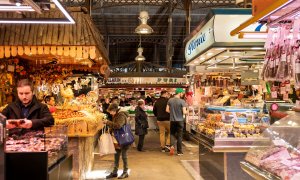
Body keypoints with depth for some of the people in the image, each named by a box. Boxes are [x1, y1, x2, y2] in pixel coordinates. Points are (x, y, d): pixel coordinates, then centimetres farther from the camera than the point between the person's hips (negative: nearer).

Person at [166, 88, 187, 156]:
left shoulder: (170, 100, -1)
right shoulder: (182, 101, -12)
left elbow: (167, 110, 2)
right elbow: (184, 112, -15)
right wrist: (187, 111, 7)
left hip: (172, 120, 3)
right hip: (180, 120, -3)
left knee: (172, 134, 17)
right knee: (179, 136, 7)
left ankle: (172, 146, -8)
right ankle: (179, 151, 14)